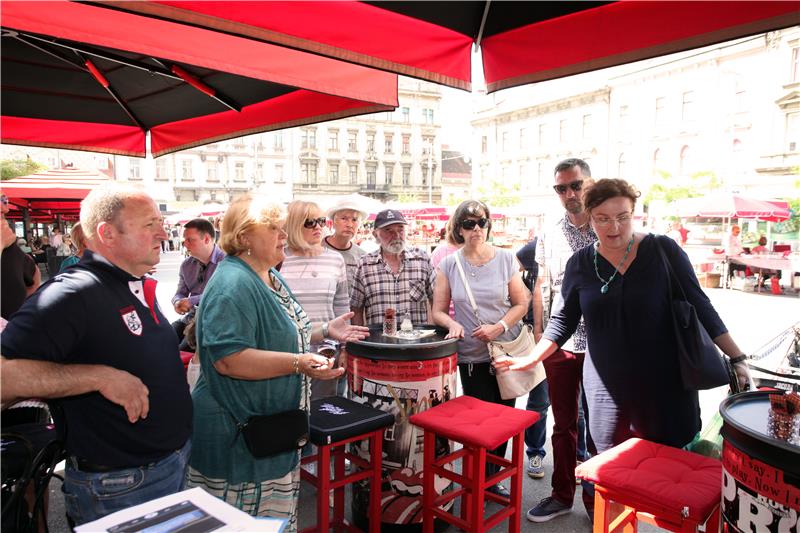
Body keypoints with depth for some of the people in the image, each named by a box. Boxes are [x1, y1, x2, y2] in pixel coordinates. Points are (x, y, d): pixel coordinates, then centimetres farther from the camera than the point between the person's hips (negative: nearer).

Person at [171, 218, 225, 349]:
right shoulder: (186, 265, 11)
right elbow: (181, 293, 18)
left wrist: (191, 301, -19)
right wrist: (177, 302, -7)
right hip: (189, 317, 6)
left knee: (183, 352, -20)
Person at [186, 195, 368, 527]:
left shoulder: (271, 277, 10)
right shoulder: (232, 284, -23)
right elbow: (228, 359, -32)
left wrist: (324, 331, 10)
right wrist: (298, 363, -35)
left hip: (273, 429, 10)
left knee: (277, 517, 23)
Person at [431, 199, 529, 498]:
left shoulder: (506, 259, -1)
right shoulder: (448, 265, -1)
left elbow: (521, 304, 2)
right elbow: (438, 311, 2)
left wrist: (498, 327, -13)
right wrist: (453, 324, -19)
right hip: (472, 357, -1)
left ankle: (492, 479, 30)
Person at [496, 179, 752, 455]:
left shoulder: (664, 251, -3)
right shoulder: (580, 264, 2)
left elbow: (699, 306, 1)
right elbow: (564, 319, 10)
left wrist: (737, 358, -1)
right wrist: (531, 359, 4)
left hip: (664, 385, -1)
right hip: (606, 388, 2)